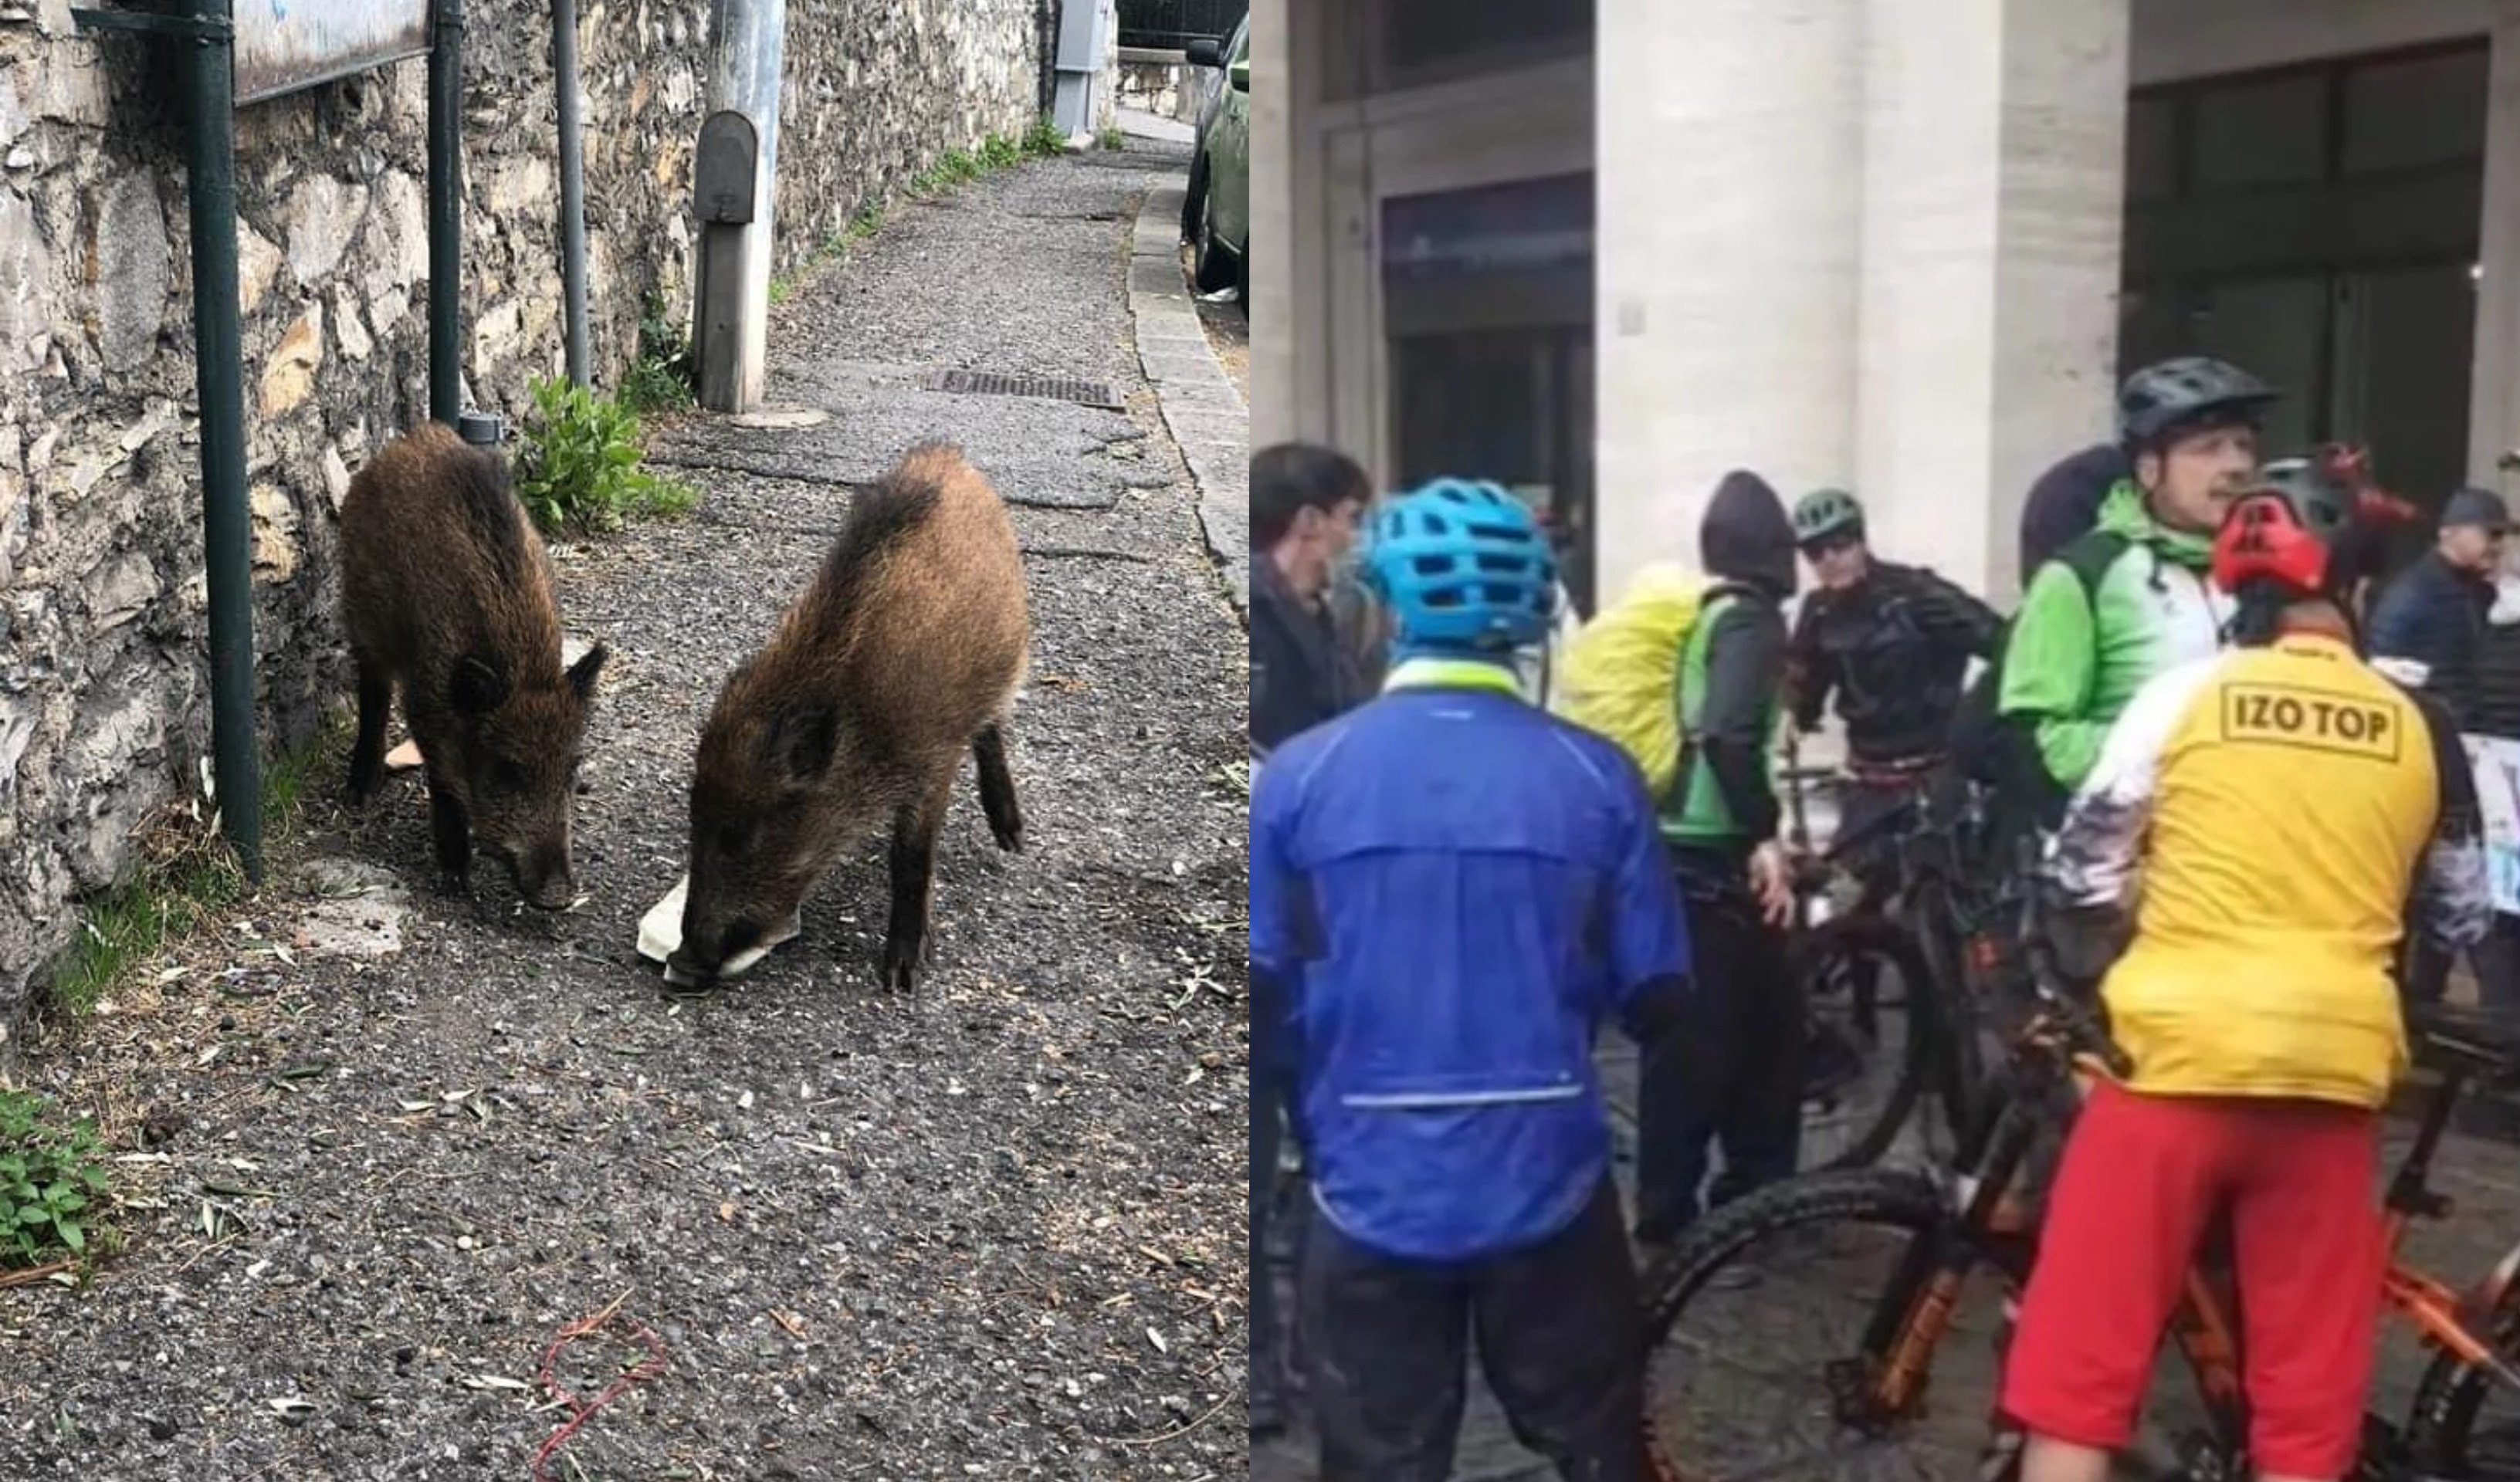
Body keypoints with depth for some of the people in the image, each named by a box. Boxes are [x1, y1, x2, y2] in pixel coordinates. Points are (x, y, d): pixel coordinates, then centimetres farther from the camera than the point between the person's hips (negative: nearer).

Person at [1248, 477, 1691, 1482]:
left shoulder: (1299, 773, -8)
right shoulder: (1595, 775, -6)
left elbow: (1261, 990, -3)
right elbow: (1655, 997, -2)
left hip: (1371, 1190, 0)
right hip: (1548, 1180, 1)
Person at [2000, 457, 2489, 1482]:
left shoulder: (2185, 694, 1)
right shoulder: (2419, 729, 9)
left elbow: (2081, 873, 3)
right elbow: (2461, 919, 20)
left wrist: (2100, 981, 21)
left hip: (2178, 1054, -2)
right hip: (2331, 1072, 3)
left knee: (2079, 1375, 4)